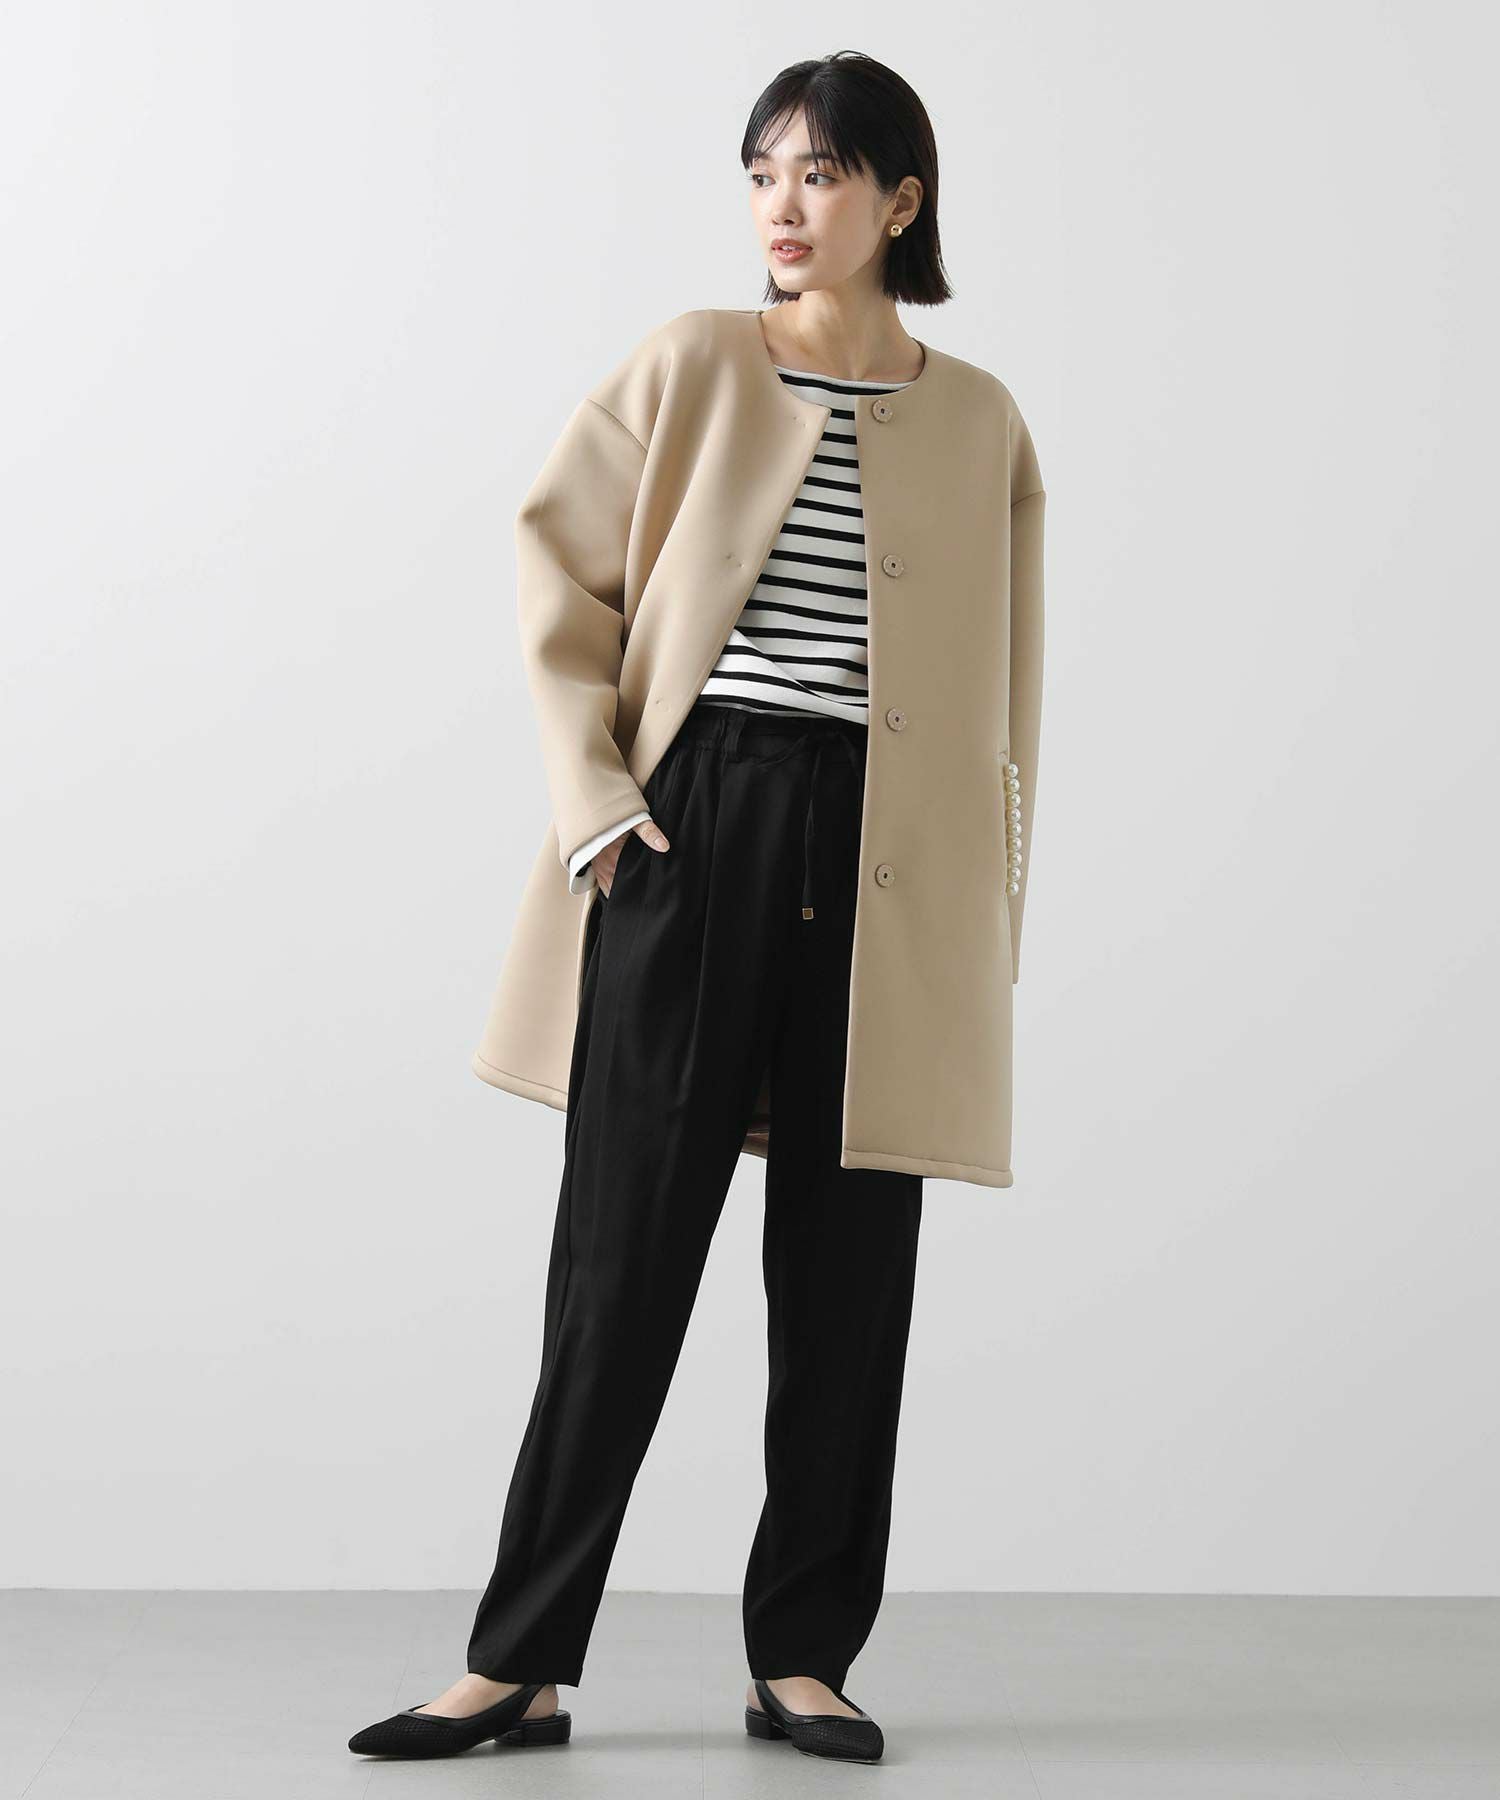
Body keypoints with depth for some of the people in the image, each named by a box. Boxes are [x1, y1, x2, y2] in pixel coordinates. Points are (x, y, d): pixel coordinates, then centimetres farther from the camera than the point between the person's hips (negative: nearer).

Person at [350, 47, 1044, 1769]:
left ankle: (802, 1657, 16)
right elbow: (557, 561, 4)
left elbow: (1003, 690, 12)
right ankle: (521, 1661, 7)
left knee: (848, 1264, 4)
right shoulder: (694, 363, 6)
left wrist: (991, 911, 8)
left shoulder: (979, 421, 10)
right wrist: (591, 789, -5)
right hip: (697, 828, -1)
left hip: (885, 854, 2)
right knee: (625, 1242, -1)